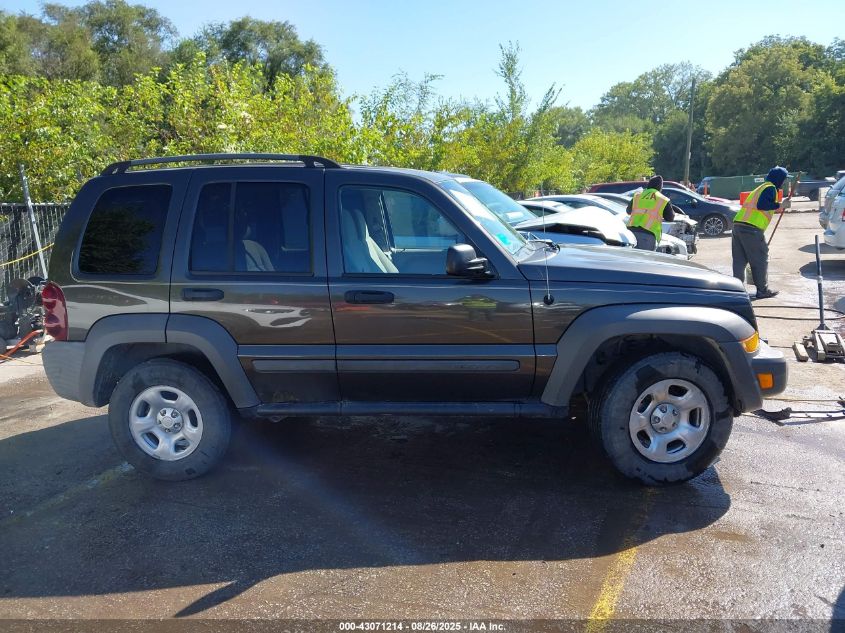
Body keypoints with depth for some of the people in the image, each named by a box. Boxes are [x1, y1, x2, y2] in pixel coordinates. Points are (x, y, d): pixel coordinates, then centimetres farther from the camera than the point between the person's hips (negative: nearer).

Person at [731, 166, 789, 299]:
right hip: (752, 229, -8)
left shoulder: (760, 188, 27)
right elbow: (761, 205, -17)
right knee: (760, 260, 4)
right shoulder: (770, 188, -1)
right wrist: (780, 205, -10)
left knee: (739, 261, 9)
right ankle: (763, 290, 12)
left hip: (738, 225, 8)